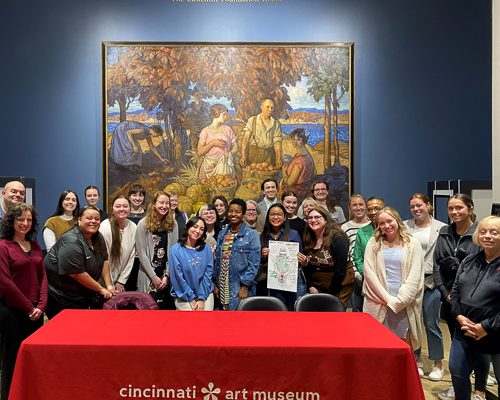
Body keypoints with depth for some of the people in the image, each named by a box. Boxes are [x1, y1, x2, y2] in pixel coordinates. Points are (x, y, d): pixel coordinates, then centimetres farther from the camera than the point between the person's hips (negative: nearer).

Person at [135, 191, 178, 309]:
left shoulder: (173, 224, 6)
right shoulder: (143, 224, -2)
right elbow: (141, 253, -4)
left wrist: (167, 276, -4)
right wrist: (153, 276, -7)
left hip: (166, 274, 3)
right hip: (148, 275, -2)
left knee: (166, 306, 3)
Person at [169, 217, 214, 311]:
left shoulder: (206, 248, 4)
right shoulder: (176, 250, -5)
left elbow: (208, 274, 1)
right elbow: (178, 277, -7)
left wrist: (202, 298, -6)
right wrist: (191, 299, -8)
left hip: (205, 293, 3)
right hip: (184, 296, -2)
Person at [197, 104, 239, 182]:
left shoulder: (227, 129, 9)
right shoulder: (205, 131, 0)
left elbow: (235, 147, 11)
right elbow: (199, 152, -4)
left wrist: (230, 153, -10)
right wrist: (212, 143, -13)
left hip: (225, 165, 2)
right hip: (210, 166, -2)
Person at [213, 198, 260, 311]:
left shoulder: (252, 235, -5)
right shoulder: (222, 234, 11)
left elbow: (253, 264, -8)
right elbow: (217, 260, 14)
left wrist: (245, 287, -14)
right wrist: (216, 284, 9)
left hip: (240, 289, -4)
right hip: (223, 287, 5)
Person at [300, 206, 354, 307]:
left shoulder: (338, 238, -16)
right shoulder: (308, 240, 3)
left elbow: (340, 271, -17)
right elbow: (308, 267, 8)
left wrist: (329, 293, -14)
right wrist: (311, 286, -6)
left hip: (338, 285, -5)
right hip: (317, 286, 5)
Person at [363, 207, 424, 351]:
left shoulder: (413, 244, 6)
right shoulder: (374, 243, 7)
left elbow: (415, 277, 0)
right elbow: (369, 273, 0)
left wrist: (399, 301, -8)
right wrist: (387, 299, -7)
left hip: (404, 305, 0)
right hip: (378, 304, 1)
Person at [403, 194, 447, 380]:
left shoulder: (441, 229, -1)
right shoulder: (405, 227, 7)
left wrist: (427, 282, -6)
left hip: (430, 282, -3)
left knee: (431, 324, 3)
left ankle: (438, 364, 21)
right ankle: (417, 360, 26)